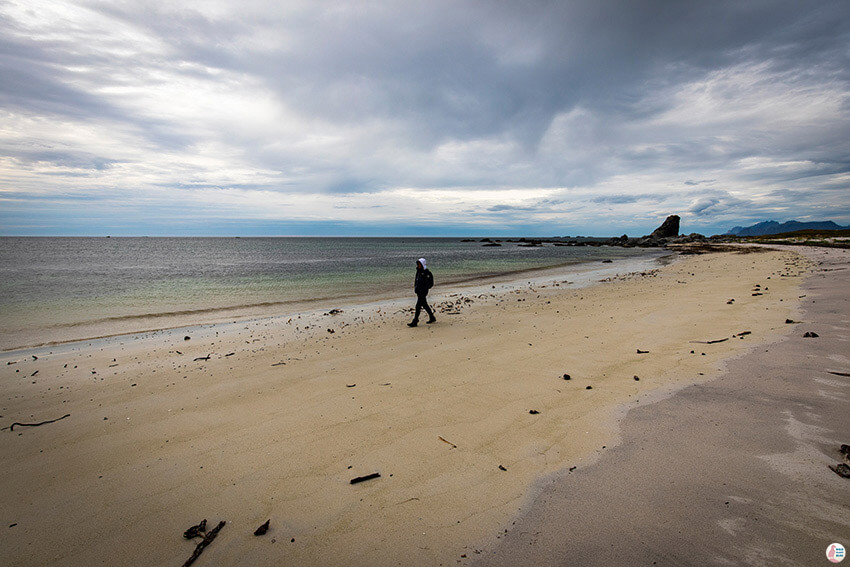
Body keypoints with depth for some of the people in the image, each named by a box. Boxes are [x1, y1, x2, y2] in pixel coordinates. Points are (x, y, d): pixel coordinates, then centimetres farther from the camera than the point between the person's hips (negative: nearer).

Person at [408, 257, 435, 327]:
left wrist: (423, 289, -19)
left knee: (418, 306, -10)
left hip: (423, 292, -9)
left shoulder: (427, 273, -14)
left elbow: (430, 284, -14)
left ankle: (415, 322, -7)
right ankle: (432, 318, 30)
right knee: (424, 305, 16)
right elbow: (416, 280, 23)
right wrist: (415, 287, 11)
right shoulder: (418, 271, 11)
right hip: (418, 291, 9)